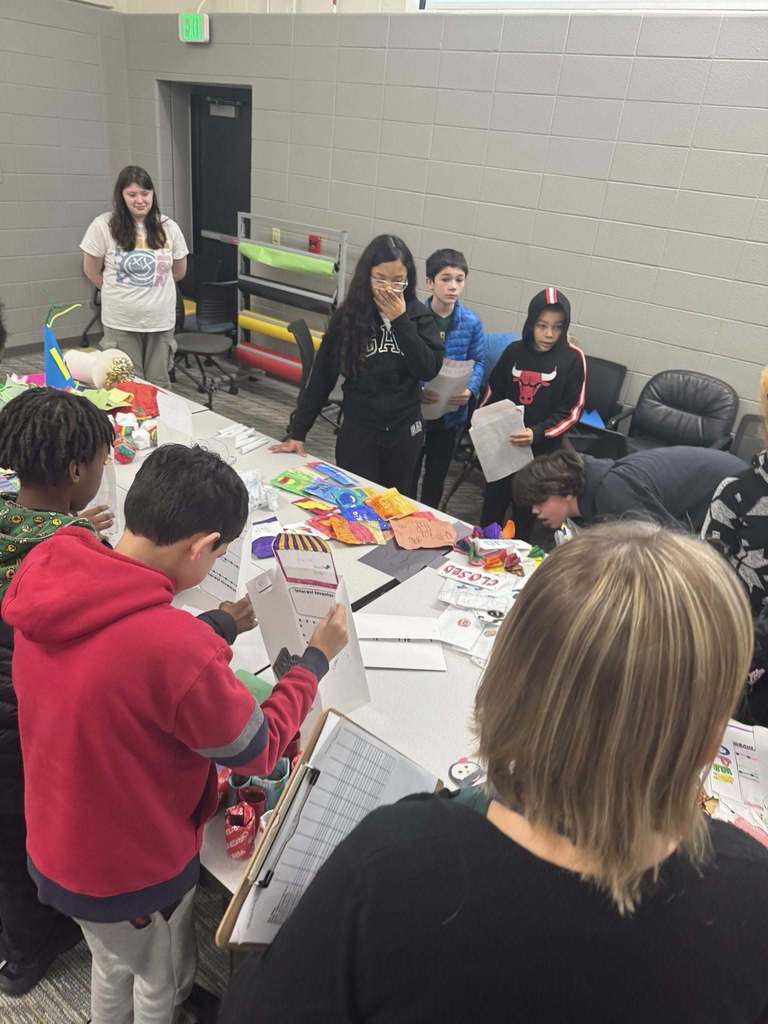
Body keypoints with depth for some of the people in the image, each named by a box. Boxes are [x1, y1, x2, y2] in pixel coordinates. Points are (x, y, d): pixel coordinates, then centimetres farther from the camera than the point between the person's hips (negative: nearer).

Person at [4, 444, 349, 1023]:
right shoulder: (175, 650, -40)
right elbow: (258, 753, -21)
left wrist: (216, 627, 6)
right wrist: (316, 659, -10)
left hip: (55, 846, 6)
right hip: (136, 873, -6)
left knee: (111, 967, 34)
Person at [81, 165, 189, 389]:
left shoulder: (168, 227, 0)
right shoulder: (103, 226, -8)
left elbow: (179, 272, 13)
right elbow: (91, 271, 2)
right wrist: (119, 292, 12)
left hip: (161, 321, 2)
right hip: (121, 323, -2)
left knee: (158, 386, 11)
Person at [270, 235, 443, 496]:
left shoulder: (418, 315, -4)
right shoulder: (348, 316, -6)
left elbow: (429, 370, -14)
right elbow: (321, 376, -4)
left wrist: (400, 320, -18)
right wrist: (298, 432, -5)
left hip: (404, 431, 1)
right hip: (357, 431, -1)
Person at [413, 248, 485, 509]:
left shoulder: (472, 322, -4)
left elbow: (478, 362, 3)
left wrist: (470, 390, -16)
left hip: (451, 412, 3)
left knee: (438, 472, 17)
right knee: (409, 470, 12)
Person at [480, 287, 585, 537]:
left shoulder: (573, 358, -11)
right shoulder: (514, 351, -1)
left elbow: (572, 410, -11)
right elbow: (494, 392, 10)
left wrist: (538, 433, -23)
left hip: (542, 449, -3)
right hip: (503, 442, 3)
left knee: (527, 507, 12)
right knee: (494, 499, 15)